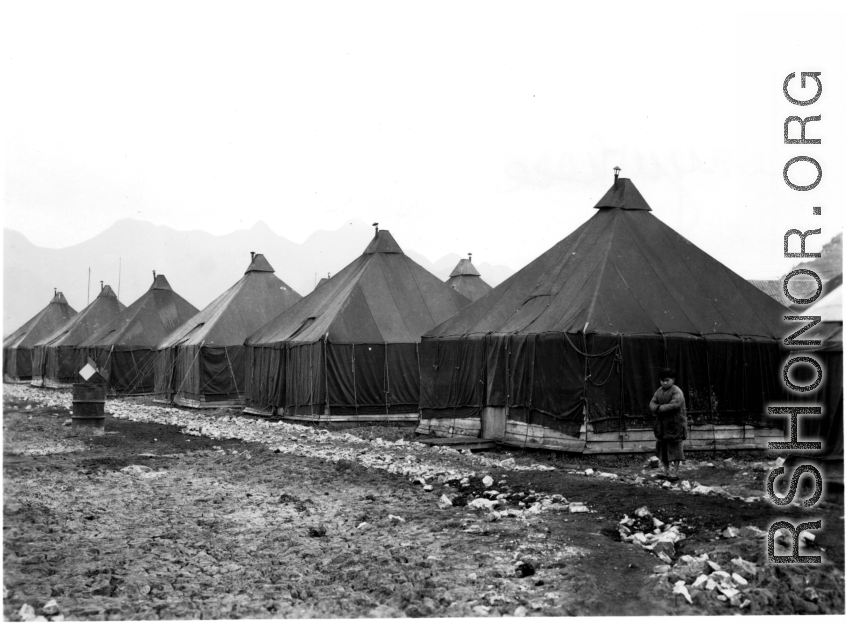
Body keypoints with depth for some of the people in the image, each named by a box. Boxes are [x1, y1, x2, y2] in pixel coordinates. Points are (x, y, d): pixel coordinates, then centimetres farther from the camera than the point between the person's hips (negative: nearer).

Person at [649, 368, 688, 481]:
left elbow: (674, 405, -23)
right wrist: (658, 409, -17)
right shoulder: (659, 391, 12)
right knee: (662, 448, 8)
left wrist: (659, 408, -16)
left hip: (675, 424, -7)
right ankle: (666, 472, 16)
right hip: (662, 424, 7)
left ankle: (675, 473, 2)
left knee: (675, 448, -3)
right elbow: (652, 404, 4)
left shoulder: (677, 392, -10)